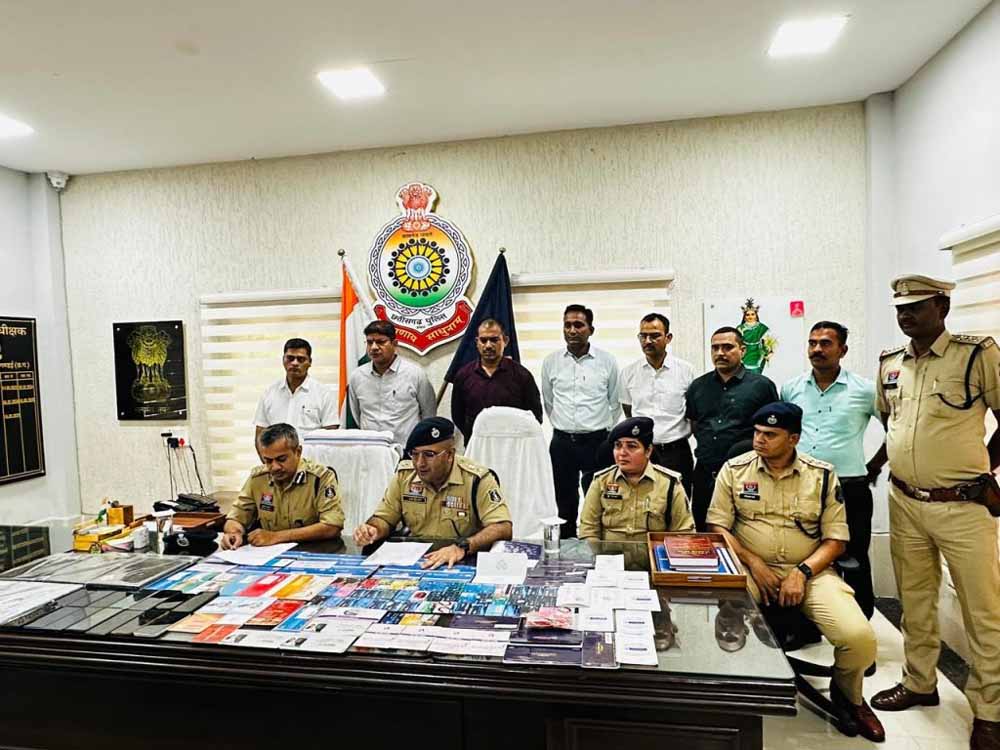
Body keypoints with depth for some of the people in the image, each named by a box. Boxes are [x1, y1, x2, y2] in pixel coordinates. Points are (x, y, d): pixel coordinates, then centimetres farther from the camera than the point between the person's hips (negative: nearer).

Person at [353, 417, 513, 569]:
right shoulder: (404, 474, 1)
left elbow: (503, 528, -21)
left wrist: (462, 547, -34)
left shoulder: (477, 480, -14)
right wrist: (373, 530, -14)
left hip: (465, 563, -5)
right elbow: (384, 518, 10)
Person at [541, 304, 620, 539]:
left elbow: (615, 403, 8)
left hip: (597, 441, -2)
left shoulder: (607, 361, -3)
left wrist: (604, 431, 11)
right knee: (565, 503, 12)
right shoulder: (551, 362, 2)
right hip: (562, 442, 2)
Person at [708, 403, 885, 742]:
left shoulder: (822, 475, 2)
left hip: (810, 570, 1)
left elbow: (836, 539, 2)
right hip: (750, 568, -1)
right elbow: (717, 526, 0)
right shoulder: (734, 469, 0)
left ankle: (848, 696, 17)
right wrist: (753, 563, -13)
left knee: (859, 637, -21)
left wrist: (802, 572, -13)